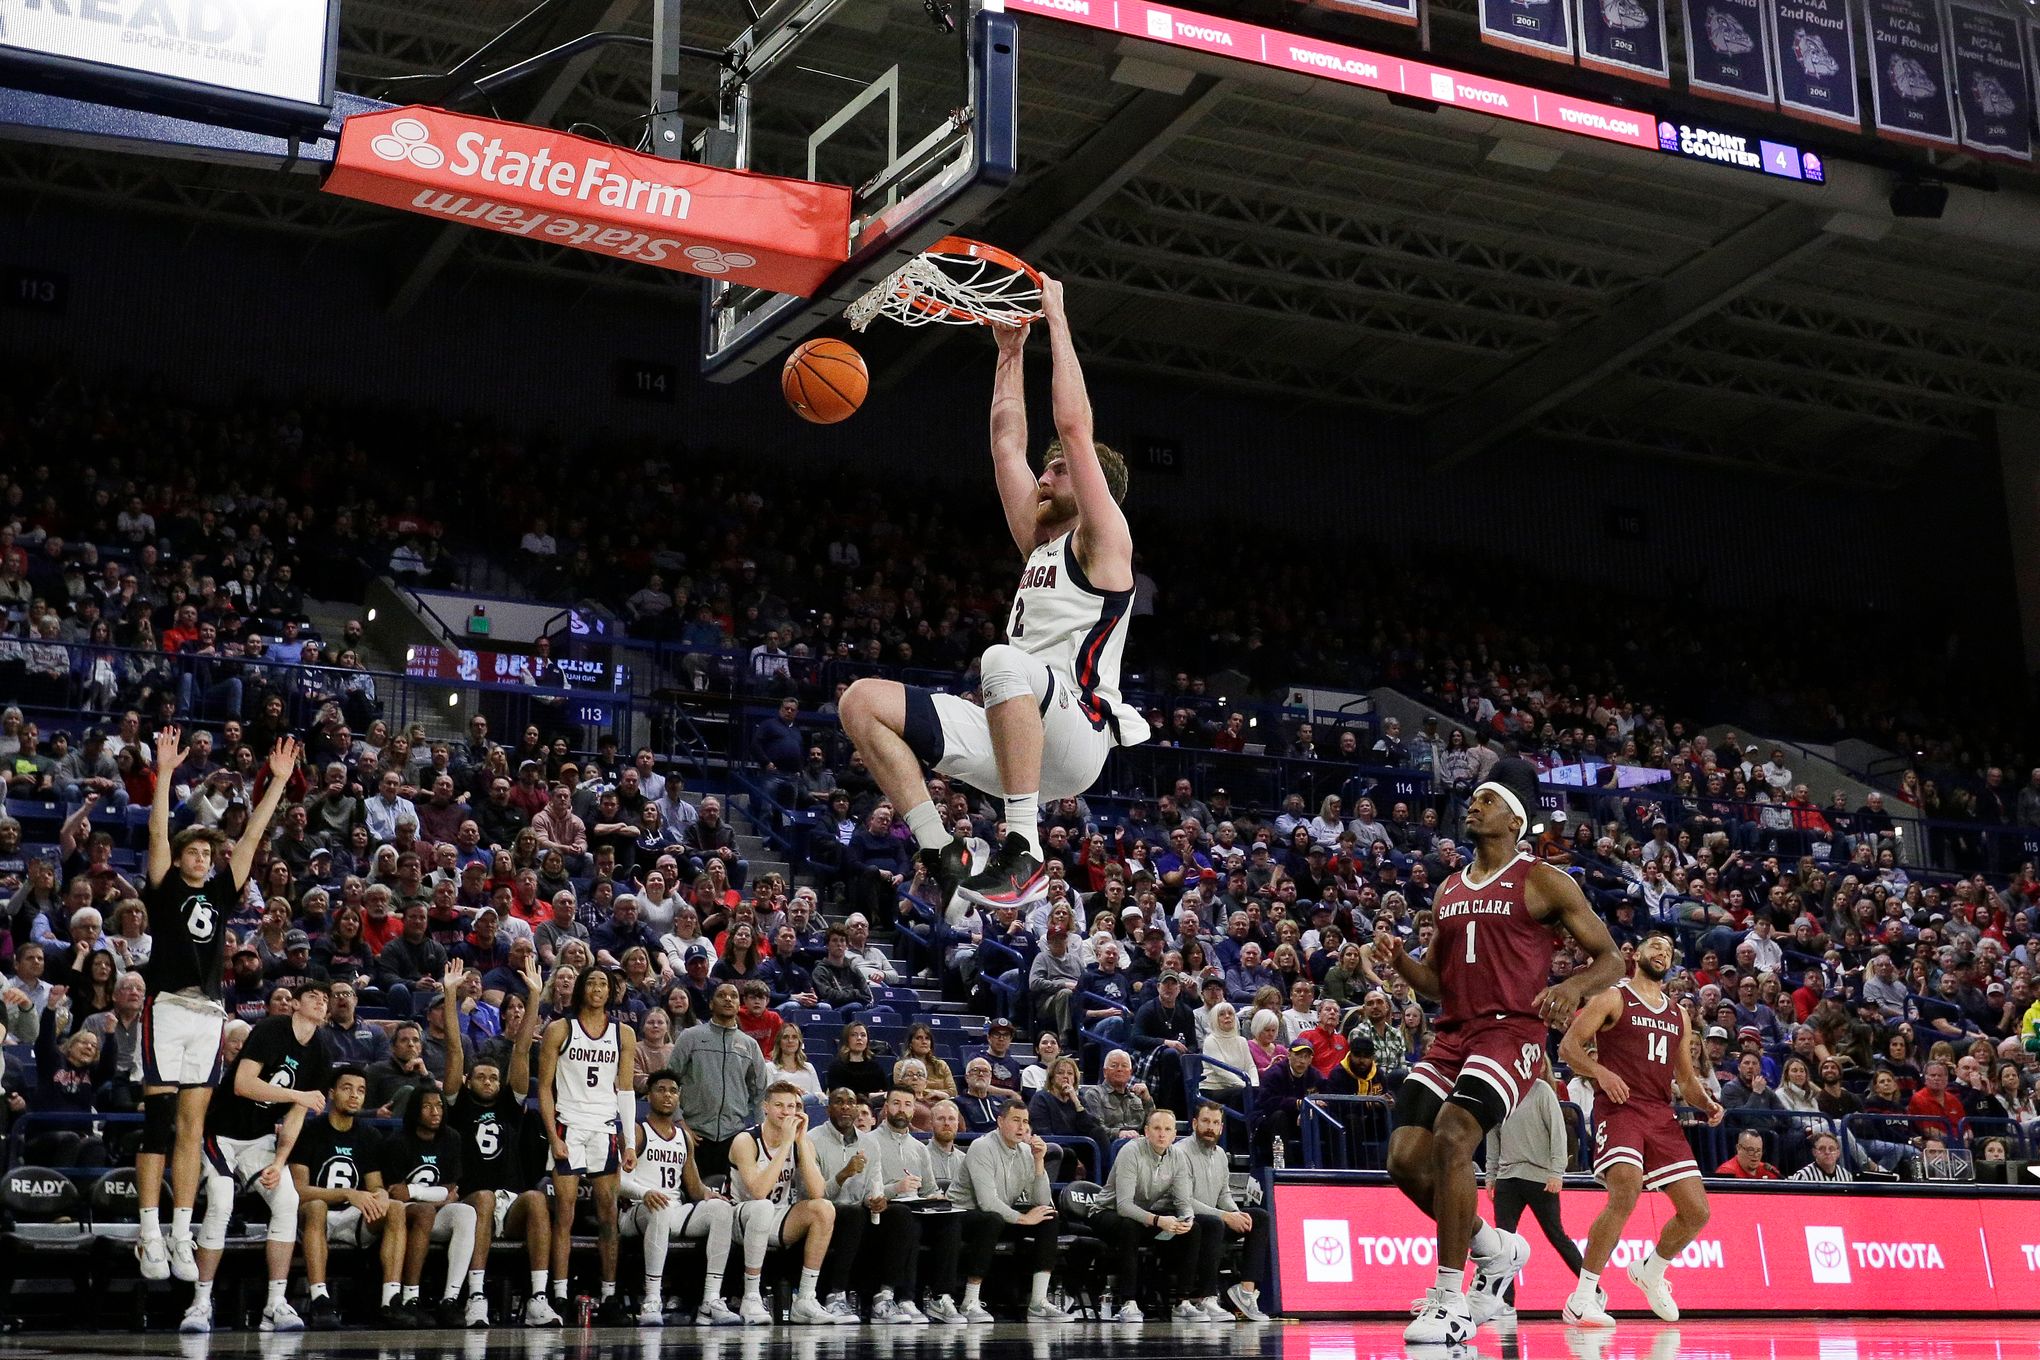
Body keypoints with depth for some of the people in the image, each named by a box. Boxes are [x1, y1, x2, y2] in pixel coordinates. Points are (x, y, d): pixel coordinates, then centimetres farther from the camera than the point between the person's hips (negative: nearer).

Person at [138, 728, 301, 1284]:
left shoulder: (222, 894, 14)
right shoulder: (165, 889, 5)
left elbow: (252, 836, 11)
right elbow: (158, 832, -6)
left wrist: (279, 780, 7)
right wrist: (165, 772, -14)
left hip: (209, 1013, 4)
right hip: (167, 1007, -4)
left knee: (191, 1129, 5)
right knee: (158, 1123, -7)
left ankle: (180, 1236, 7)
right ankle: (150, 1235, -4)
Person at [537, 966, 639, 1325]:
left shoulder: (623, 1034, 9)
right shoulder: (559, 1030, 1)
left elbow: (626, 1090, 10)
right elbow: (545, 1087, 0)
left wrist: (630, 1143, 4)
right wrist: (553, 1136, -9)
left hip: (607, 1127, 3)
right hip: (568, 1125, -3)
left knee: (608, 1212, 3)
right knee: (564, 1213, -5)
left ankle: (610, 1296, 7)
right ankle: (560, 1296, -3)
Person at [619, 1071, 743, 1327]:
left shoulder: (684, 1137, 23)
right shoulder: (637, 1132, 5)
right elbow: (619, 1178, -8)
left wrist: (706, 1193, -4)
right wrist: (645, 1193, -28)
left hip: (677, 1214, 5)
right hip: (639, 1212, -5)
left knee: (722, 1208, -22)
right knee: (660, 1209, -40)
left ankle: (711, 1301, -29)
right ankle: (652, 1302, -40)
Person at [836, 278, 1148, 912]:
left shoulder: (1102, 542, 3)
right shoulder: (1040, 543, 25)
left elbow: (1074, 426, -5)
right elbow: (1007, 443, 28)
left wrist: (1058, 322, 0)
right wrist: (1011, 351, 29)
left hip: (1073, 737, -8)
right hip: (1013, 736, 8)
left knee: (1004, 661, -40)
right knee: (863, 701, -5)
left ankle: (1022, 849, -35)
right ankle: (941, 855, -8)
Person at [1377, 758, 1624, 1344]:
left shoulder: (1544, 883, 0)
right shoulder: (1448, 890, 19)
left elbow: (1610, 958, 1)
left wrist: (1574, 988, -21)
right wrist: (1396, 958, 3)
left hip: (1511, 1032, -7)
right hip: (1453, 1034, 7)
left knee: (1452, 1137, -27)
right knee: (1405, 1159, -5)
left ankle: (1452, 1302, -19)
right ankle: (1496, 1249, 20)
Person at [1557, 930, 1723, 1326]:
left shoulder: (1678, 1015, 22)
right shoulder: (1614, 999, 4)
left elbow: (1686, 1077, 26)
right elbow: (1568, 1046, -4)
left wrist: (1707, 1104, 5)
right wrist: (1600, 1071, -22)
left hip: (1661, 1115, 7)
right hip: (1620, 1107, -6)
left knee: (1697, 1211, 1)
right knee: (1626, 1194, -28)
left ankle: (1651, 1271, 31)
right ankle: (1583, 1298, -19)